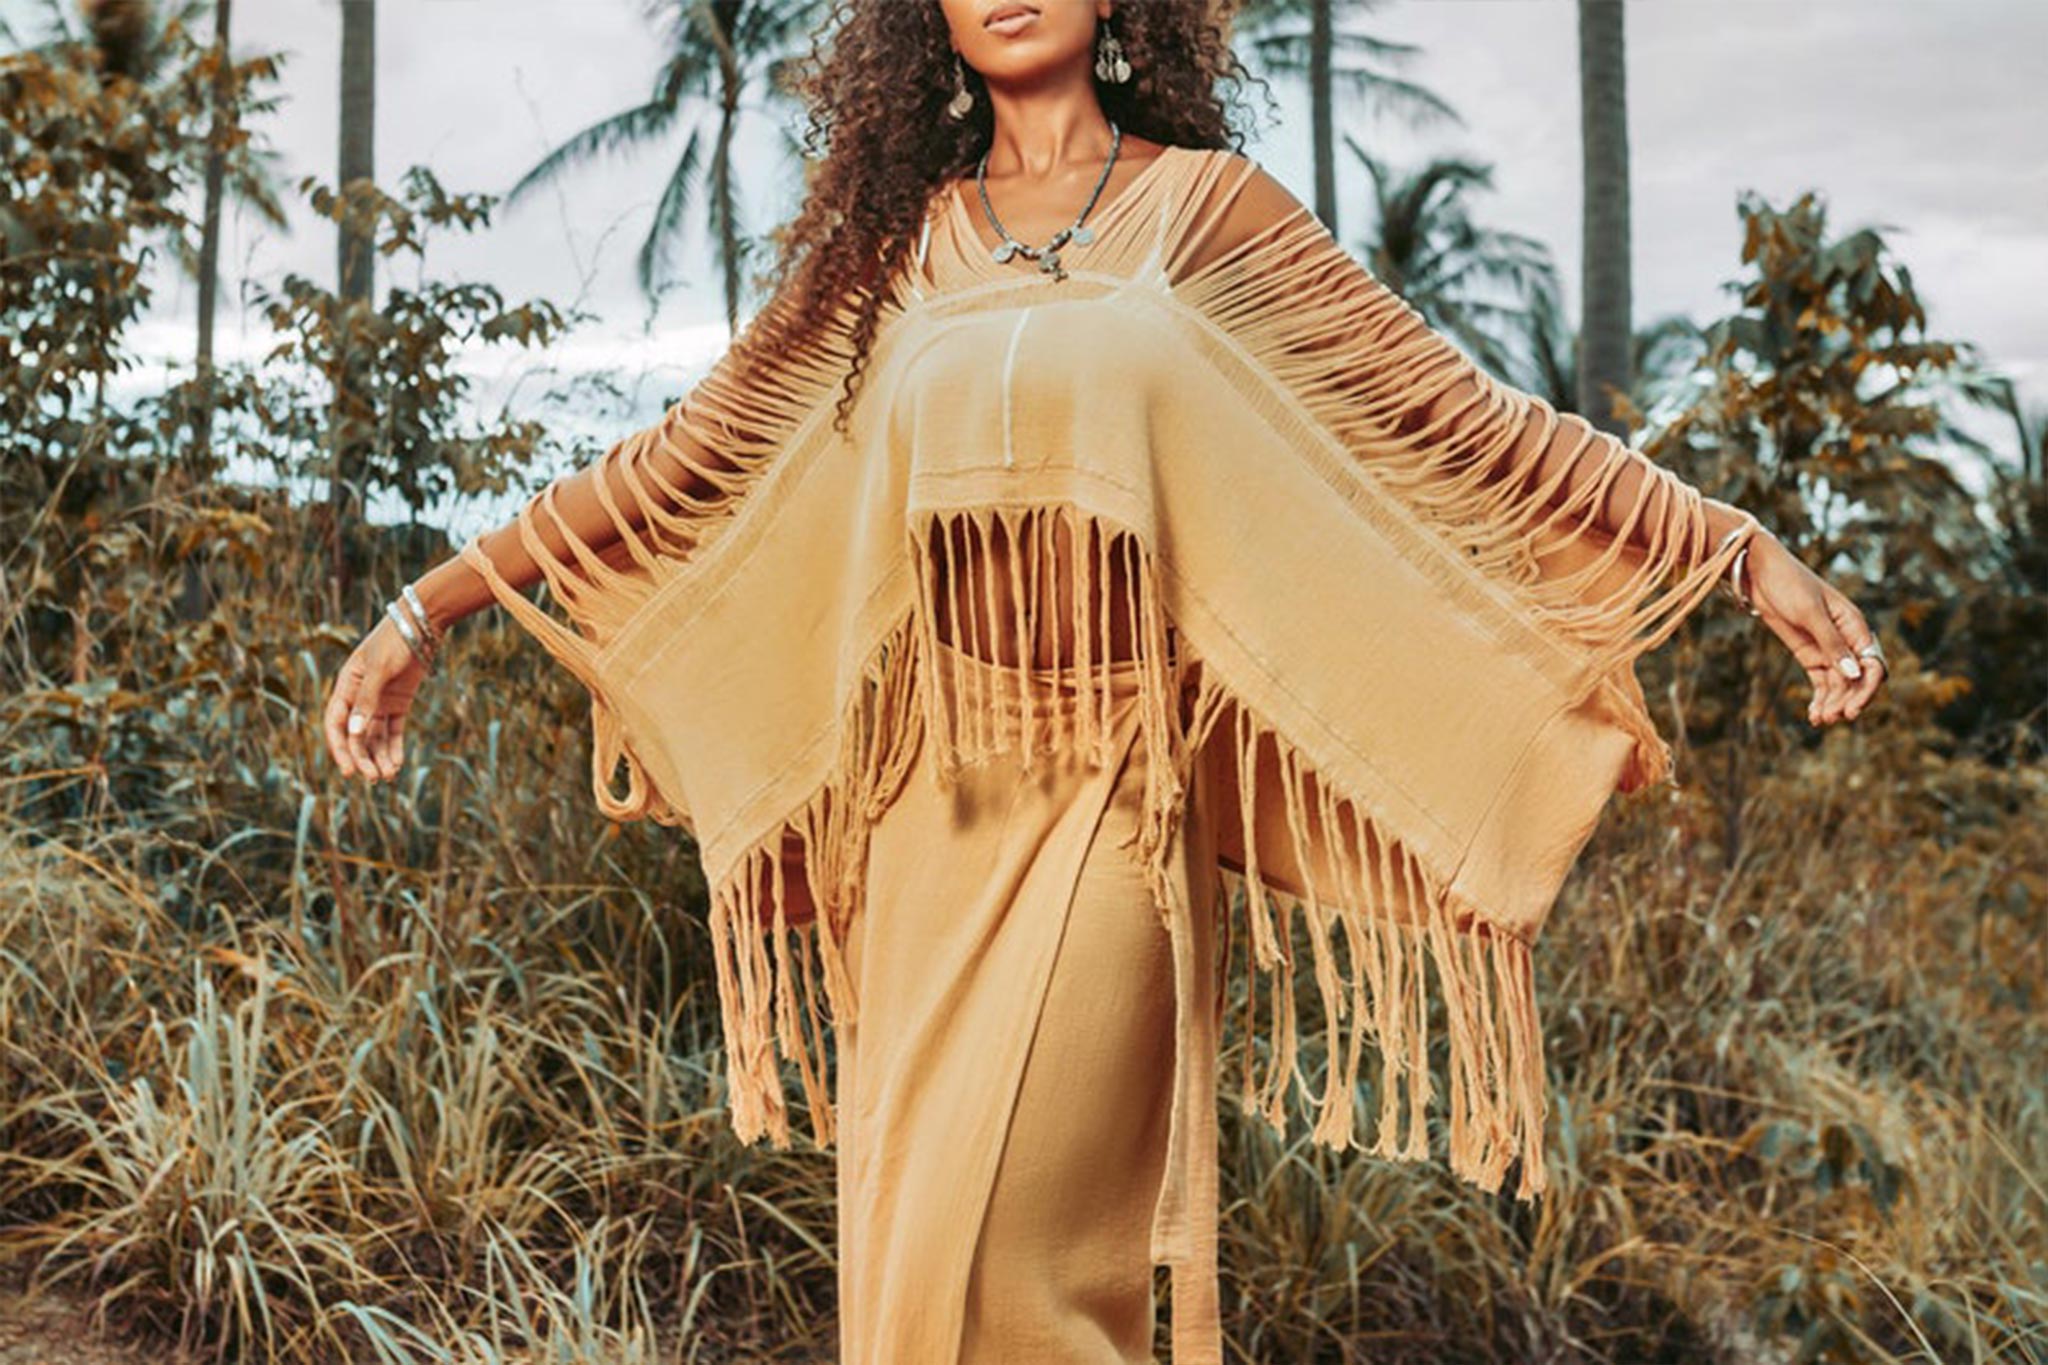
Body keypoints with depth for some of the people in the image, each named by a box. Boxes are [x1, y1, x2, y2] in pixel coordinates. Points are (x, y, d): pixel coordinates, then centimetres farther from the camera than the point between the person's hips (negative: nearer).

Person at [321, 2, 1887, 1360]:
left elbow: (1463, 420, 4)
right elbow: (691, 459, 14)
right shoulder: (895, 240, 13)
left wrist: (1750, 552, -2)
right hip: (930, 799, 4)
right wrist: (429, 605, 10)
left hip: (1111, 801, -3)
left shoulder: (1210, 208, 6)